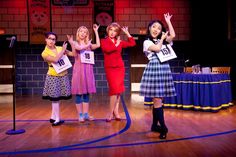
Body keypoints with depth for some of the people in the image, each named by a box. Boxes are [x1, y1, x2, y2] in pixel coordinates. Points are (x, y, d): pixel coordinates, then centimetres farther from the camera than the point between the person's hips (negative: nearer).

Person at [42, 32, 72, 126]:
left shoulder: (60, 48, 7)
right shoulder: (45, 53, -5)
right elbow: (55, 59, -19)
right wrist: (63, 50, -11)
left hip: (63, 75, 4)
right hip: (53, 77, -4)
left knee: (56, 97, 11)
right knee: (55, 98, -1)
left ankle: (53, 117, 22)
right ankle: (57, 119, 6)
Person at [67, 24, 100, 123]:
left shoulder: (88, 44, 15)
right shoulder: (75, 43, 5)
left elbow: (98, 45, -3)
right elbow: (79, 48, -16)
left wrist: (96, 31, 2)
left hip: (88, 70, 4)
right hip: (79, 69, -3)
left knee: (86, 93, 5)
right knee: (79, 93, -2)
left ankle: (86, 114, 12)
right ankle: (80, 115, 5)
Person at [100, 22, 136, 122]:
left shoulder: (120, 42, 11)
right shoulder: (104, 41, 1)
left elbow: (132, 43, 11)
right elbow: (107, 49, -20)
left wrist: (127, 33, 9)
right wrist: (116, 45, -7)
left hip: (120, 68, 4)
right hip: (110, 68, -4)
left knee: (118, 90, 5)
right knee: (114, 90, -12)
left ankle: (115, 111, 13)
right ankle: (112, 113, -3)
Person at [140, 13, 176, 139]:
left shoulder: (163, 41, 19)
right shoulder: (147, 42, 4)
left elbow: (173, 35, 1)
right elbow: (157, 48, -13)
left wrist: (168, 21, 8)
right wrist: (162, 39, 4)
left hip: (164, 69, 6)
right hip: (154, 69, -5)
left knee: (158, 98, 8)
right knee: (157, 99, -10)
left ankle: (155, 125, 17)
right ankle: (163, 127, -8)